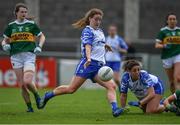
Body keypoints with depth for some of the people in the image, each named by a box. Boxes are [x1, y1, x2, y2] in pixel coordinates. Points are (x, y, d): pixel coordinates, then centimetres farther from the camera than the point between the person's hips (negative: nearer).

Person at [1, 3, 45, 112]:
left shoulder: (31, 24, 4)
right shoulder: (11, 26, 9)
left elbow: (42, 37, 13)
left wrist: (39, 47, -4)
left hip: (29, 55, -2)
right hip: (16, 57, 2)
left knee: (27, 82, -20)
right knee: (22, 85, -2)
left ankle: (37, 96, 10)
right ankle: (29, 107, 11)